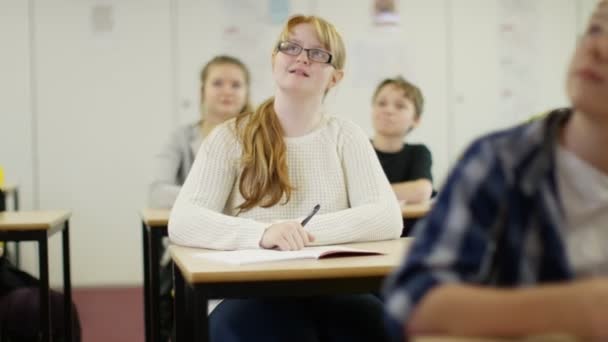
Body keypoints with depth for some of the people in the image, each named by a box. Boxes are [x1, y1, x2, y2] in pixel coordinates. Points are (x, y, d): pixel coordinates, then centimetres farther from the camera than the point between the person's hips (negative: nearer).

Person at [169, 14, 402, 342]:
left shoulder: (346, 136, 10)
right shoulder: (230, 137, 5)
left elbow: (388, 219, -5)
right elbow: (183, 222, -9)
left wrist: (304, 230, -19)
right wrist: (262, 233, -28)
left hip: (333, 291, 2)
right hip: (249, 295, -1)